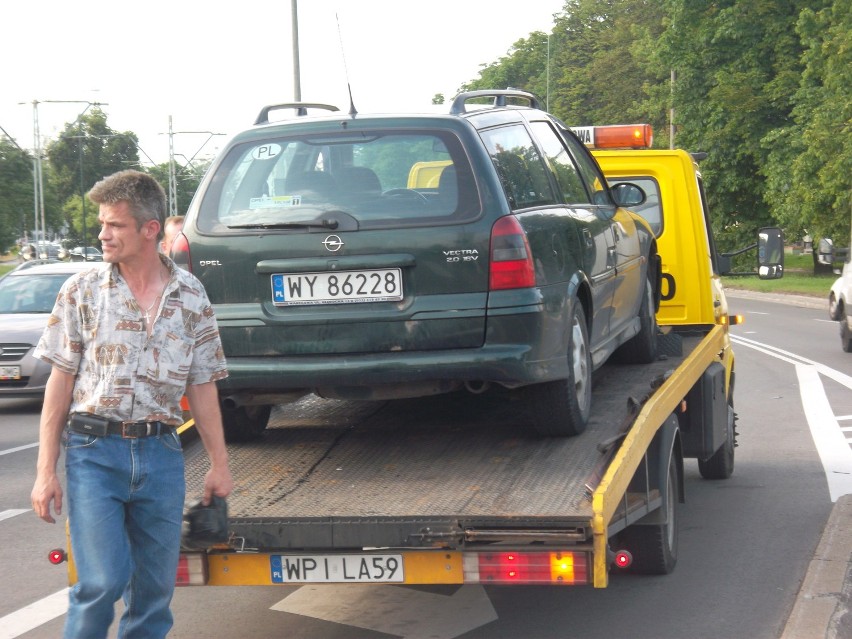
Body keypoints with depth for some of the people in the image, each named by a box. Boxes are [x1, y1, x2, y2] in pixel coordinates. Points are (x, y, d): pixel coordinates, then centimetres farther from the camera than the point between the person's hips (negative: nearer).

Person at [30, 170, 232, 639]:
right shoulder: (82, 291, -1)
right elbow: (60, 384, 0)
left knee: (155, 590, 6)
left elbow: (202, 387, 10)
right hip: (94, 450, -2)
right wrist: (45, 471, -4)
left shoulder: (191, 296, 4)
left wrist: (219, 465, 10)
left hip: (160, 453, 2)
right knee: (102, 581, -12)